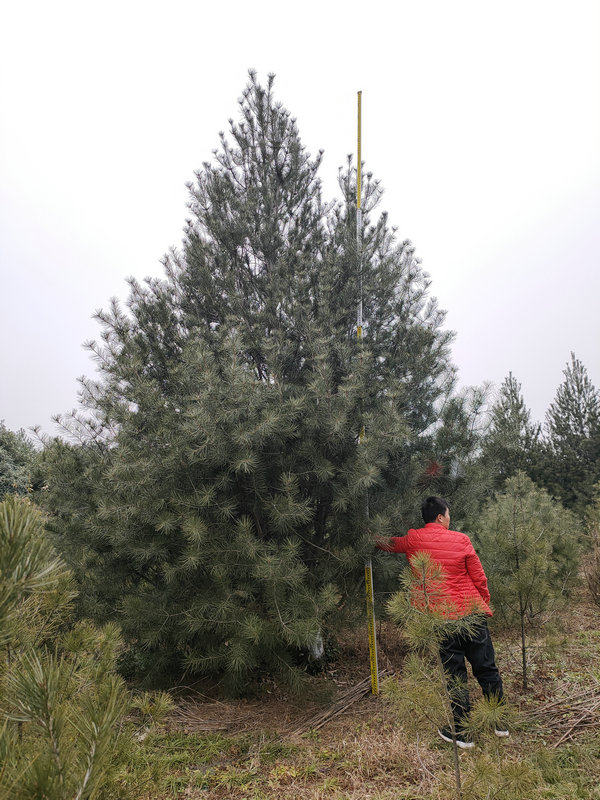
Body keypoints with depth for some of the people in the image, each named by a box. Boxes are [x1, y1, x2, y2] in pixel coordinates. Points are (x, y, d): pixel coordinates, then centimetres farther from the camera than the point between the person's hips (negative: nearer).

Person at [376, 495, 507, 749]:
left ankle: (462, 733, 16)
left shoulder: (412, 540, -1)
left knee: (455, 675, 9)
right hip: (472, 611, 1)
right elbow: (479, 578, 3)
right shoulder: (461, 540, -2)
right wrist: (484, 604, 18)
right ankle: (500, 723, 28)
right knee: (486, 669, 15)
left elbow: (385, 543, 16)